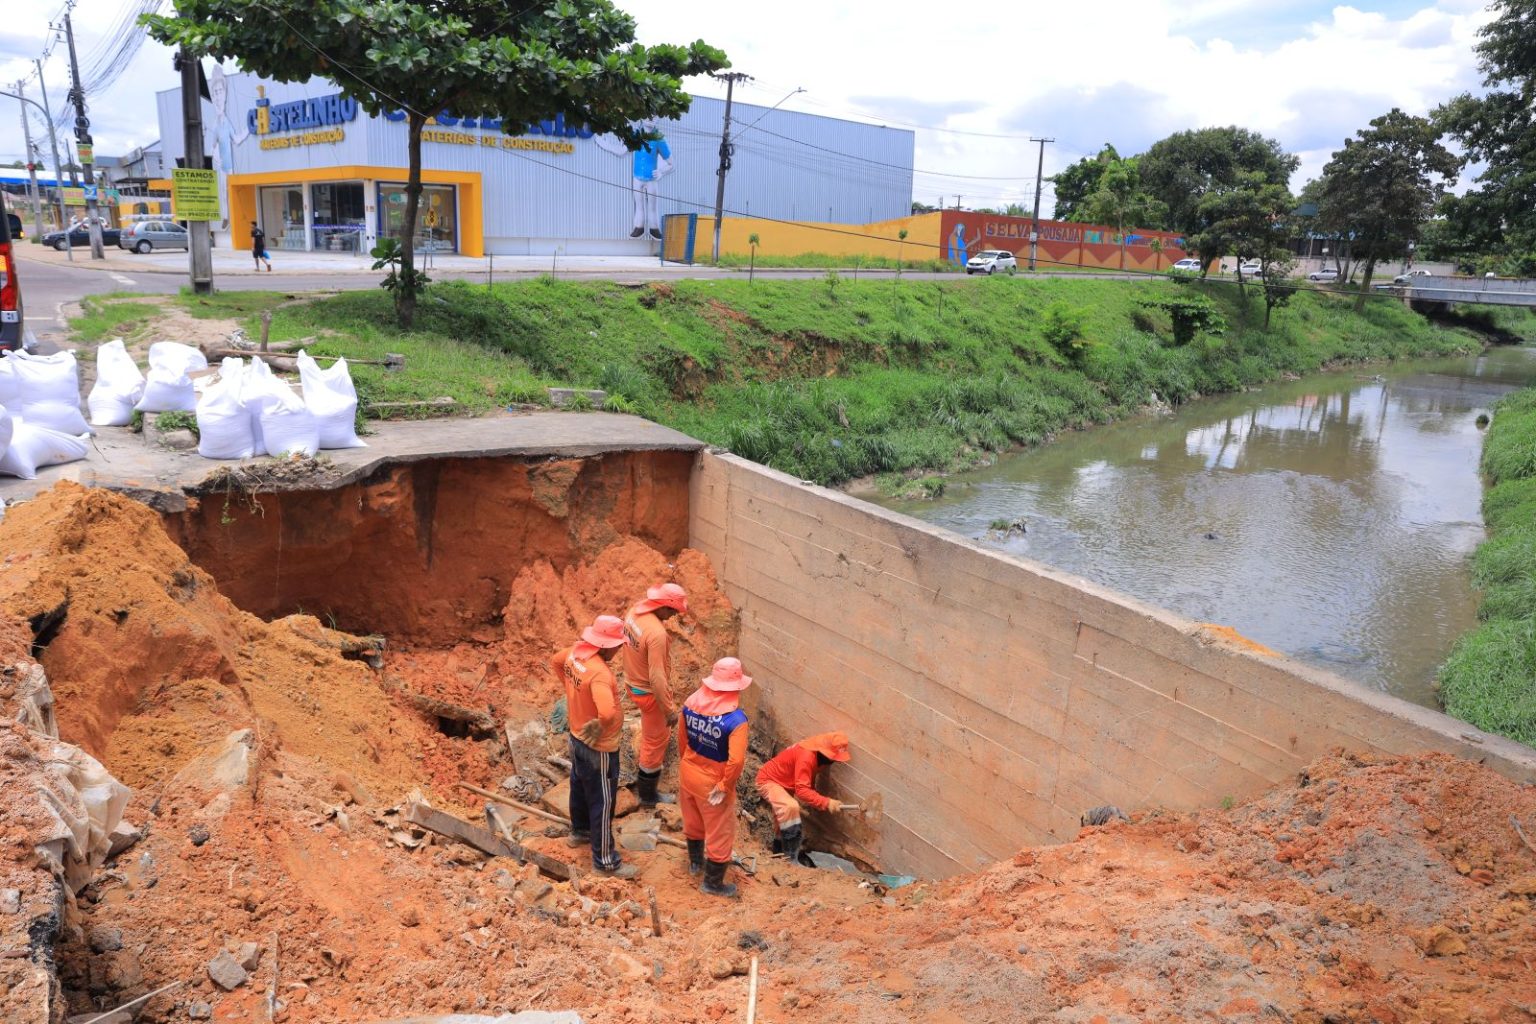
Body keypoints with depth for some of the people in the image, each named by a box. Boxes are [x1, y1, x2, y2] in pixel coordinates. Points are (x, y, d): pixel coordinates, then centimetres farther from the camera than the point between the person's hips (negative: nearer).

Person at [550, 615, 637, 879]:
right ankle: (605, 860, 21)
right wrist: (598, 729, -29)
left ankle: (580, 832, 52)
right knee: (602, 802, 6)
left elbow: (555, 662, 15)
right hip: (599, 748, -9)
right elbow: (607, 713, -50)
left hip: (577, 737, 9)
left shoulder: (575, 651, -9)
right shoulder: (600, 673, -36)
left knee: (580, 786, 29)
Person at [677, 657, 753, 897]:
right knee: (720, 832, 16)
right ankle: (713, 882, 32)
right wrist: (724, 787, -17)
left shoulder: (691, 702, -12)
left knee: (693, 821, 29)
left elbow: (682, 739, 3)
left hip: (687, 773, 6)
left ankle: (695, 862, 52)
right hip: (712, 783, -6)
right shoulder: (736, 719, -29)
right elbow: (736, 761, -32)